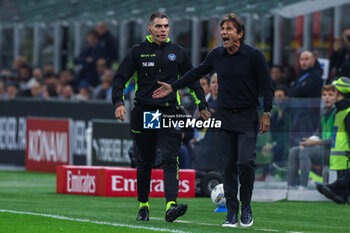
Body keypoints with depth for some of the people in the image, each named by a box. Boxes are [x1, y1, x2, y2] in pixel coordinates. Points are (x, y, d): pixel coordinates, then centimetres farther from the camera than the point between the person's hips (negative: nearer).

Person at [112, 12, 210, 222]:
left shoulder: (178, 53, 9)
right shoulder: (139, 52, 5)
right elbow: (120, 78, 6)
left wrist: (202, 106, 12)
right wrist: (119, 102, -8)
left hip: (170, 113, 0)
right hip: (144, 113, 0)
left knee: (170, 160, -14)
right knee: (145, 163, 8)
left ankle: (171, 206, -25)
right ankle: (143, 206, 21)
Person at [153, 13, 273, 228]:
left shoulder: (254, 56, -7)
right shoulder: (216, 56, 5)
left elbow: (267, 86, -3)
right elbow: (197, 73, 20)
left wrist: (267, 113, -8)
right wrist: (173, 87, 22)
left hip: (247, 117, -4)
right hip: (224, 116, 4)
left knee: (245, 161, -15)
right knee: (229, 165, 1)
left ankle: (246, 208, 3)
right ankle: (232, 212, 6)